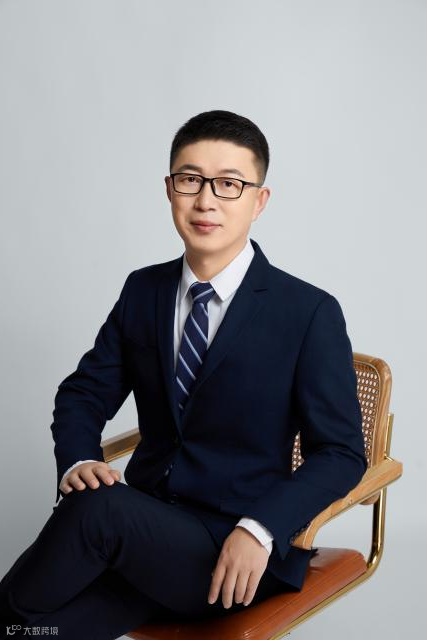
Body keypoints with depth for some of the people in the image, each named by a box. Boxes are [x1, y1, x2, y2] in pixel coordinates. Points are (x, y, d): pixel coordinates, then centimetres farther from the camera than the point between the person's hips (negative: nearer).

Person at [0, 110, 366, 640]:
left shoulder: (310, 313, -7)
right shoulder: (143, 291, 7)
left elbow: (341, 452, -5)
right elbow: (84, 392, 12)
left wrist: (261, 530, -21)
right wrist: (78, 461, -11)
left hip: (233, 556, -2)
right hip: (143, 527, 3)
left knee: (99, 507, -30)